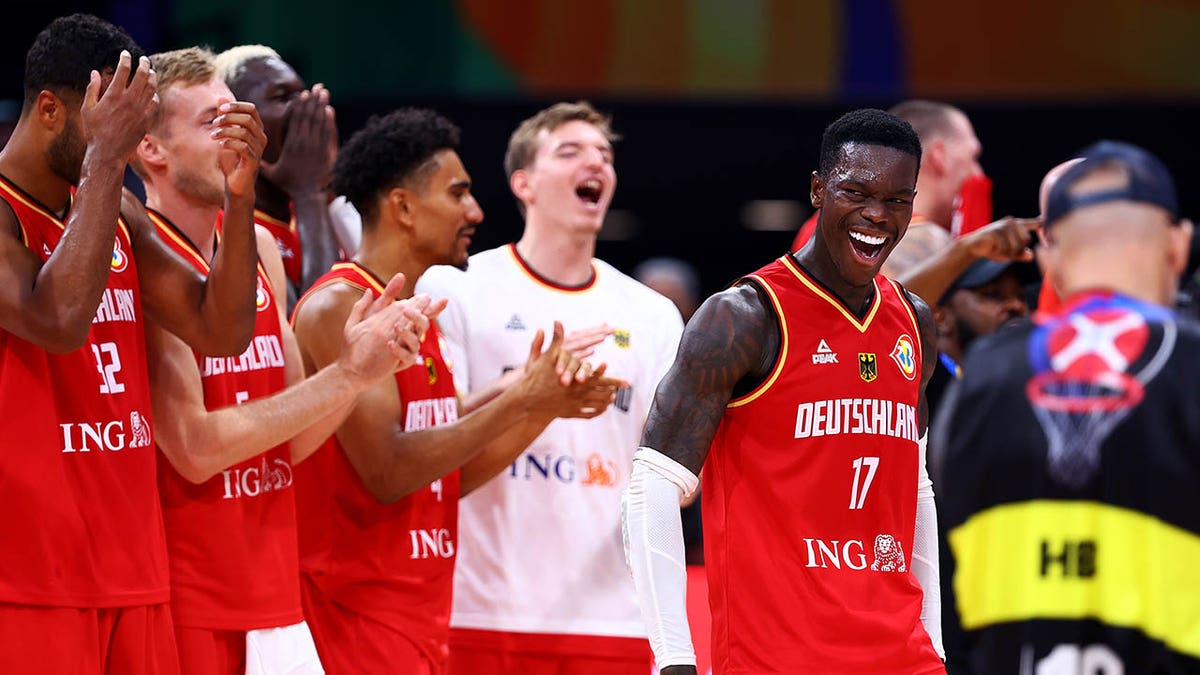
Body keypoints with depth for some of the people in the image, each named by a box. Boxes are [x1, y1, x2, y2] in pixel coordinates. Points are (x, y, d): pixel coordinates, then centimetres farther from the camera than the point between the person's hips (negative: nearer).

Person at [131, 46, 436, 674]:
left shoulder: (258, 246, 10)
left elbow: (294, 440, 12)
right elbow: (193, 448, -18)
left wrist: (360, 364, -6)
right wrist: (346, 377, -16)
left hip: (274, 599, 7)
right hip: (182, 606, -7)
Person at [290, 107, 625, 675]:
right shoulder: (339, 307, -13)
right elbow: (387, 471, -21)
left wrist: (544, 408, 3)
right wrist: (518, 402, -17)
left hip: (420, 618, 9)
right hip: (358, 612, -9)